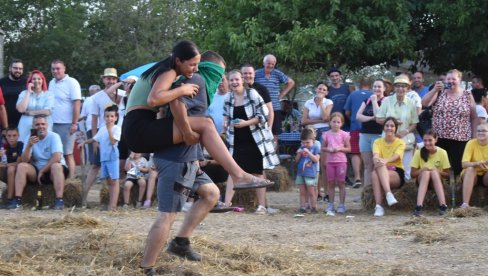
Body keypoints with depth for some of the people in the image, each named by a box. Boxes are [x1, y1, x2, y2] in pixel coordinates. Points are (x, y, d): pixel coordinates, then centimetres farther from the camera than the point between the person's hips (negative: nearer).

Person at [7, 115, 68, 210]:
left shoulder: (54, 136, -10)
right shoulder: (30, 138, 3)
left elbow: (57, 158, -22)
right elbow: (24, 161, -7)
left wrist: (42, 171, -17)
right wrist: (29, 146, -22)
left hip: (52, 171, -4)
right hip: (36, 171, 4)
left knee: (56, 166, -36)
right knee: (21, 166, -20)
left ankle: (59, 200, -41)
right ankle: (17, 200, -24)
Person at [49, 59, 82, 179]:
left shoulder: (71, 82, -7)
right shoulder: (51, 83, 14)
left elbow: (77, 104, -12)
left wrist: (74, 123, -17)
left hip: (66, 124, -6)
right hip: (52, 124, 6)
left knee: (68, 154, -3)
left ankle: (71, 179, 1)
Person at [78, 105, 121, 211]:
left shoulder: (116, 129, -8)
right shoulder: (102, 129, 13)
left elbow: (113, 141, -19)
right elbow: (95, 139, 24)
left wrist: (109, 129, -20)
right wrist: (84, 142, 23)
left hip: (112, 157, -7)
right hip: (103, 157, 7)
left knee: (114, 180, -7)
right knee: (108, 181, 12)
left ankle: (113, 204, -10)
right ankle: (110, 203, 17)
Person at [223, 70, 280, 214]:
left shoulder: (252, 94, -12)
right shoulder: (228, 98, 2)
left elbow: (263, 116, -12)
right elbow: (226, 114, 21)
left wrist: (246, 123, -22)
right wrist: (226, 122, -2)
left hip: (255, 140, -4)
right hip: (237, 141, 4)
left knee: (257, 172, 3)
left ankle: (262, 206, 9)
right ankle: (227, 203, -8)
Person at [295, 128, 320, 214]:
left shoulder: (316, 147, -2)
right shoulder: (302, 148, 11)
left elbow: (316, 159, -13)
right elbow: (296, 161, 12)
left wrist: (308, 152, -19)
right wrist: (299, 153, -7)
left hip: (310, 173, -5)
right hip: (300, 173, 5)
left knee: (311, 192, -1)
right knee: (302, 192, 6)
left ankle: (313, 207, 6)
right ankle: (303, 207, 9)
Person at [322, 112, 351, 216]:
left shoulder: (344, 135, -1)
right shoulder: (326, 134, 4)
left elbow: (348, 148, 0)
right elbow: (323, 148, 8)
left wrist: (339, 148, -15)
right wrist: (328, 149, -11)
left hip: (341, 161, -2)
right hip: (330, 161, 2)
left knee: (341, 182, 1)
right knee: (330, 183, 6)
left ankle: (341, 205, 6)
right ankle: (331, 204, 12)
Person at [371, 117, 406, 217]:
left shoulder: (400, 142, 4)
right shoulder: (378, 142, 10)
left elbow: (396, 156, -17)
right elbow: (375, 155, -11)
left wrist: (385, 161, -40)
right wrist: (376, 160, -38)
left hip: (397, 173, -2)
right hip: (382, 172, 2)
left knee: (381, 167, -34)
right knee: (374, 173, -34)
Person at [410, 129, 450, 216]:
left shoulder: (442, 153, -10)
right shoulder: (419, 153, -10)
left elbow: (447, 175, -6)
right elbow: (413, 174, -8)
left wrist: (437, 171, -26)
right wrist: (422, 170, -27)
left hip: (437, 181, 0)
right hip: (422, 180, 0)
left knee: (434, 172, -32)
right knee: (426, 172, -33)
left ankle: (443, 206, -42)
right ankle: (419, 206, -47)